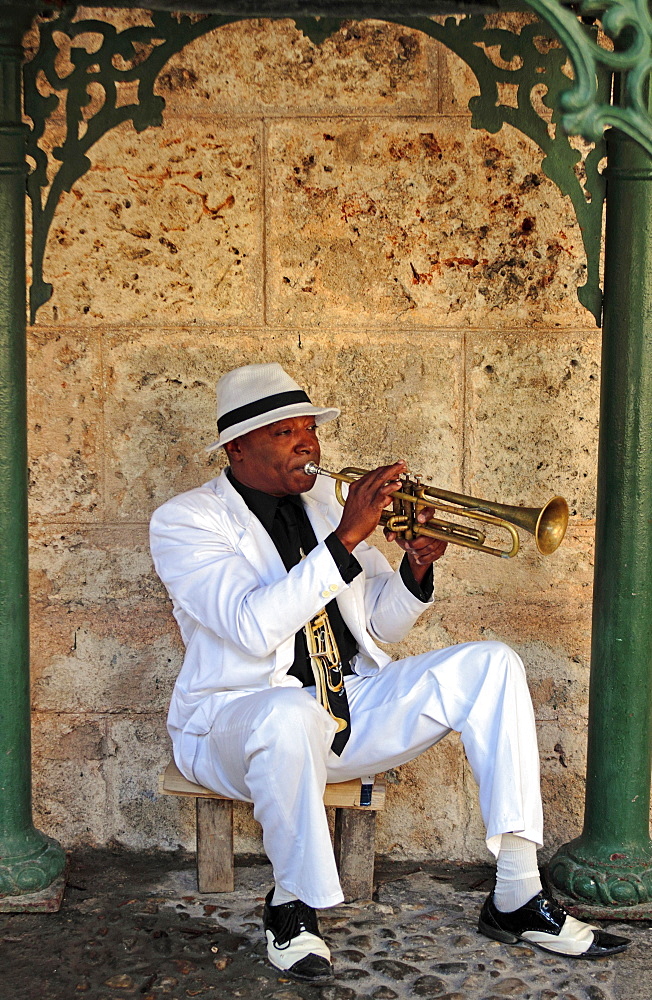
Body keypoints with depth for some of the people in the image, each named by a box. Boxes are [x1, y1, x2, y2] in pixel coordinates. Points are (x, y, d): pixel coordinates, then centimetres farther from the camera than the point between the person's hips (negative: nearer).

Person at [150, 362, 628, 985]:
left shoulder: (321, 501, 12)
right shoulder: (185, 521, -8)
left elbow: (381, 623, 14)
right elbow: (255, 628, -24)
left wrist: (415, 568, -7)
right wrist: (346, 538, -27)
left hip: (353, 709, 6)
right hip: (241, 717, -6)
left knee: (490, 665, -9)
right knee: (293, 712, -41)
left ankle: (516, 899, -9)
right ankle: (292, 904, -14)